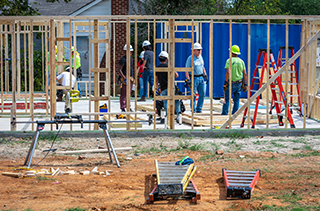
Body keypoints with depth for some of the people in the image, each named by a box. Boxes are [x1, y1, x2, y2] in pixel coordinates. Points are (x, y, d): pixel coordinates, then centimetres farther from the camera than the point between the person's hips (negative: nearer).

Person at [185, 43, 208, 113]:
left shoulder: (200, 57, 11)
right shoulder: (190, 58, -9)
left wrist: (205, 75, 17)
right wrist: (188, 79, -18)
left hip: (201, 78, 6)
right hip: (194, 78, -6)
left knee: (202, 93, 2)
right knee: (193, 95, -2)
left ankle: (199, 109, 12)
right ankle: (193, 110, 6)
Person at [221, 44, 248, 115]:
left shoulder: (229, 60, -8)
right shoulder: (241, 61, 6)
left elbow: (228, 72, -18)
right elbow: (245, 74, 4)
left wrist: (225, 82, -15)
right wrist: (245, 84, 9)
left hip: (231, 83, -4)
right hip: (239, 83, 4)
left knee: (227, 99, 5)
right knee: (236, 100, 9)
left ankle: (224, 113, 3)